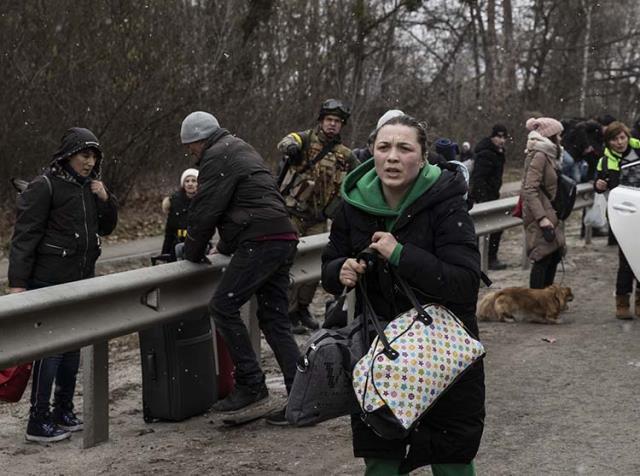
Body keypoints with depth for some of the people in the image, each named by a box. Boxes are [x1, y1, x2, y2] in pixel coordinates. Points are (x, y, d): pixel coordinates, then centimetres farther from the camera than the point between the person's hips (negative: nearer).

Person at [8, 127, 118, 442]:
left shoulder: (89, 187, 10)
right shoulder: (45, 186, -12)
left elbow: (106, 228, 18)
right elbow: (24, 236, -14)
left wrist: (105, 199, -1)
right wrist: (17, 282, -20)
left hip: (80, 282, 8)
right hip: (49, 283, -7)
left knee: (72, 348, 13)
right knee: (50, 350, -7)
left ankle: (64, 412, 24)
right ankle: (38, 422, -2)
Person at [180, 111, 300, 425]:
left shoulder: (218, 157, -4)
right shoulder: (241, 150, 28)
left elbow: (205, 210, -8)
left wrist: (193, 252, 4)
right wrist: (226, 246, 28)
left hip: (260, 242, -10)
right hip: (283, 239, 10)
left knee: (223, 307, -8)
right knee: (275, 319, 9)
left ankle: (251, 387, -9)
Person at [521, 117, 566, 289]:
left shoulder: (548, 155, 15)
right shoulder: (539, 156, -15)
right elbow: (530, 190, -23)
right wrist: (542, 218, -27)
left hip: (549, 215, 10)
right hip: (540, 216, -10)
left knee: (555, 254, 14)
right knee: (543, 258, -8)